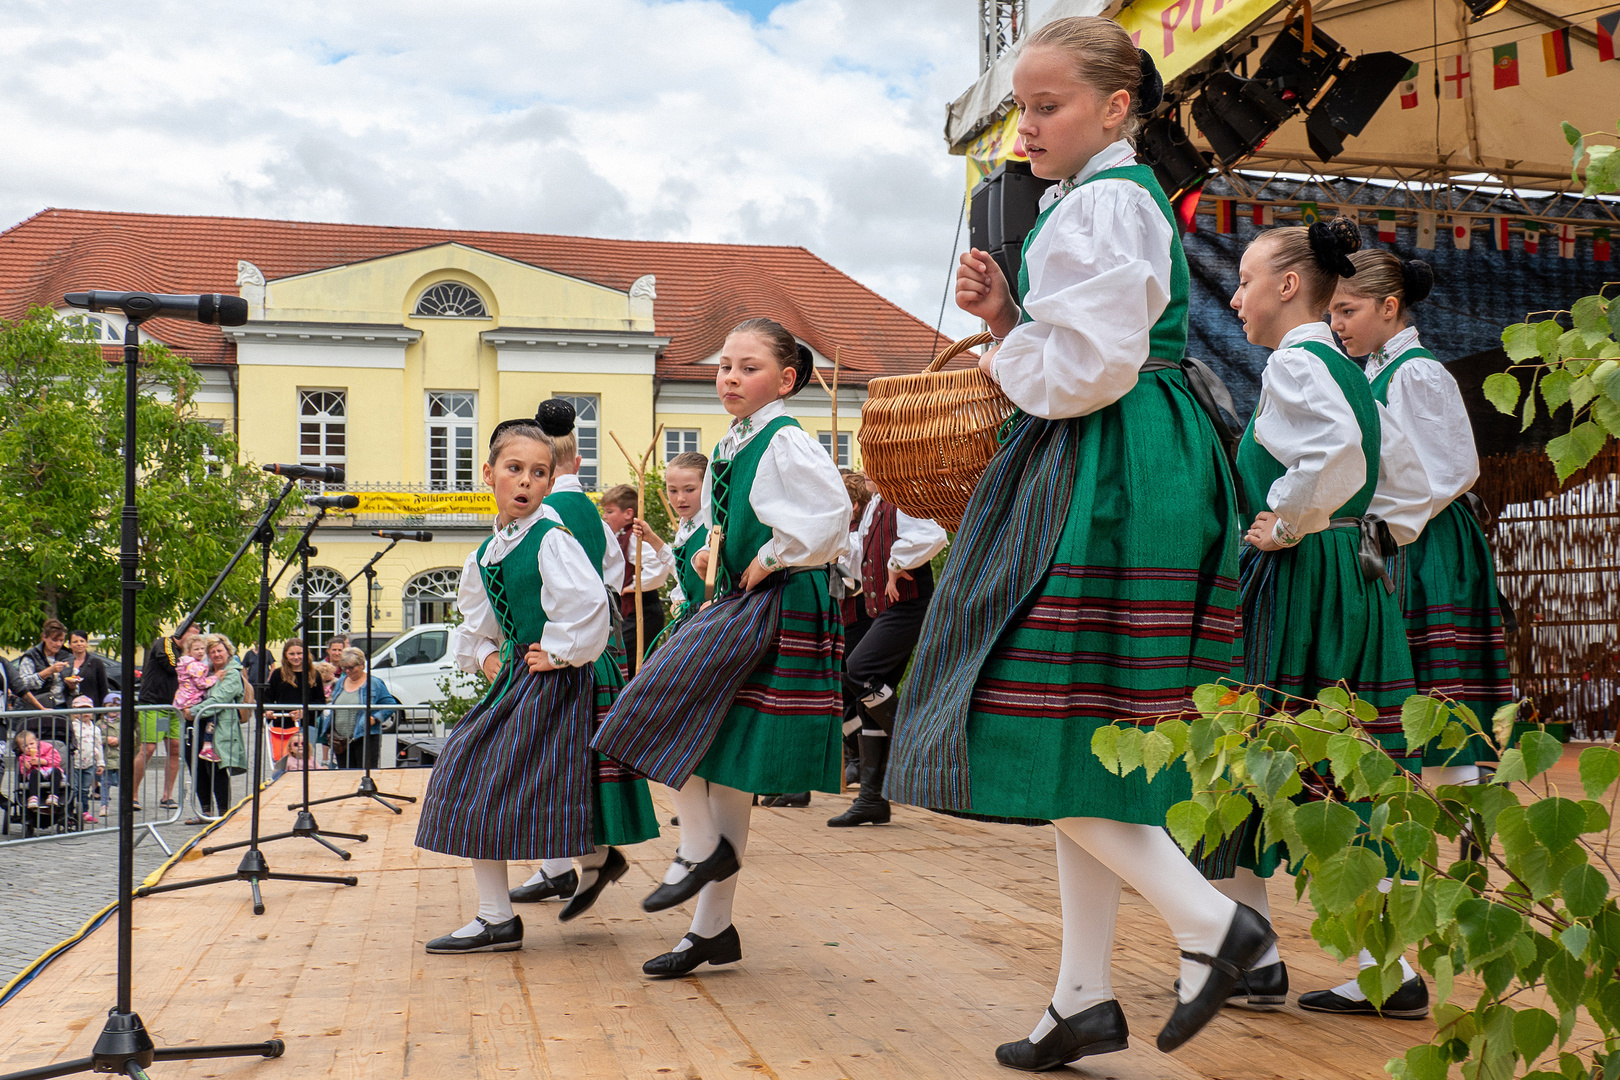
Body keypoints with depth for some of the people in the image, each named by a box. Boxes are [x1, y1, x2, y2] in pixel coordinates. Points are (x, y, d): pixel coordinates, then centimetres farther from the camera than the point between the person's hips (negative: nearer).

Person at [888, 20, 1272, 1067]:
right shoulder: (1119, 197, 23)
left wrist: (1005, 355, -2)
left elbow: (1091, 369, -19)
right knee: (1077, 751, 9)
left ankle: (1211, 920, -1)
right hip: (1098, 481, 11)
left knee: (1053, 744, -9)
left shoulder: (1102, 201, -9)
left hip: (1108, 482, -11)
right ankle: (1085, 999, 14)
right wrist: (1007, 315, 7)